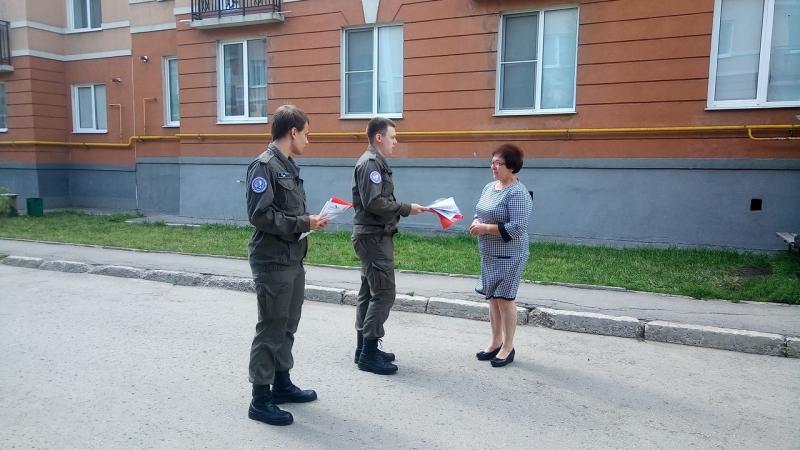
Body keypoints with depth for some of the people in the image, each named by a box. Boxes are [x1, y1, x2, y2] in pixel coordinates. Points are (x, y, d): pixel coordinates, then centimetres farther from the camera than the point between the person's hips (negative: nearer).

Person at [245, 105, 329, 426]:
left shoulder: (288, 166, 14)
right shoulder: (264, 166, -14)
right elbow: (260, 215, -21)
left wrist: (311, 220, 1)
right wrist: (304, 223, -18)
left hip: (293, 259, 9)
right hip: (273, 261, -9)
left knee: (287, 326, 17)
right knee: (270, 329, -1)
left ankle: (282, 383, 31)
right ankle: (260, 399, 10)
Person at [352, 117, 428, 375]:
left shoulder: (375, 162, 17)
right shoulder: (371, 163, -14)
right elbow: (374, 203, -23)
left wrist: (403, 209, 5)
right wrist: (406, 209, -15)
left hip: (373, 236, 11)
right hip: (374, 237, -11)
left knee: (369, 293, 13)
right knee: (383, 294, -8)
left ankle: (363, 348, 22)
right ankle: (369, 354, -2)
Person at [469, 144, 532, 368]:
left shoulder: (518, 193, -17)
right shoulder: (489, 187, 11)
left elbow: (518, 227, -23)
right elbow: (481, 213, 20)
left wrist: (486, 228, -21)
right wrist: (476, 223, -3)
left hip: (509, 255, -8)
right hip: (489, 254, 8)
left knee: (505, 299, 0)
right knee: (492, 297, 14)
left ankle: (508, 347, 15)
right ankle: (495, 342, 27)